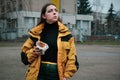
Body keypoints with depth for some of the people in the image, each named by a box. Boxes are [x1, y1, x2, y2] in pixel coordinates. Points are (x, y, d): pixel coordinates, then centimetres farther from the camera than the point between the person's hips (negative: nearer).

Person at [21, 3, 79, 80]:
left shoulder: (65, 33, -1)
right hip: (40, 73, 1)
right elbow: (25, 54, 8)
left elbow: (71, 57, -2)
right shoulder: (36, 33, 2)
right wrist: (34, 52, -11)